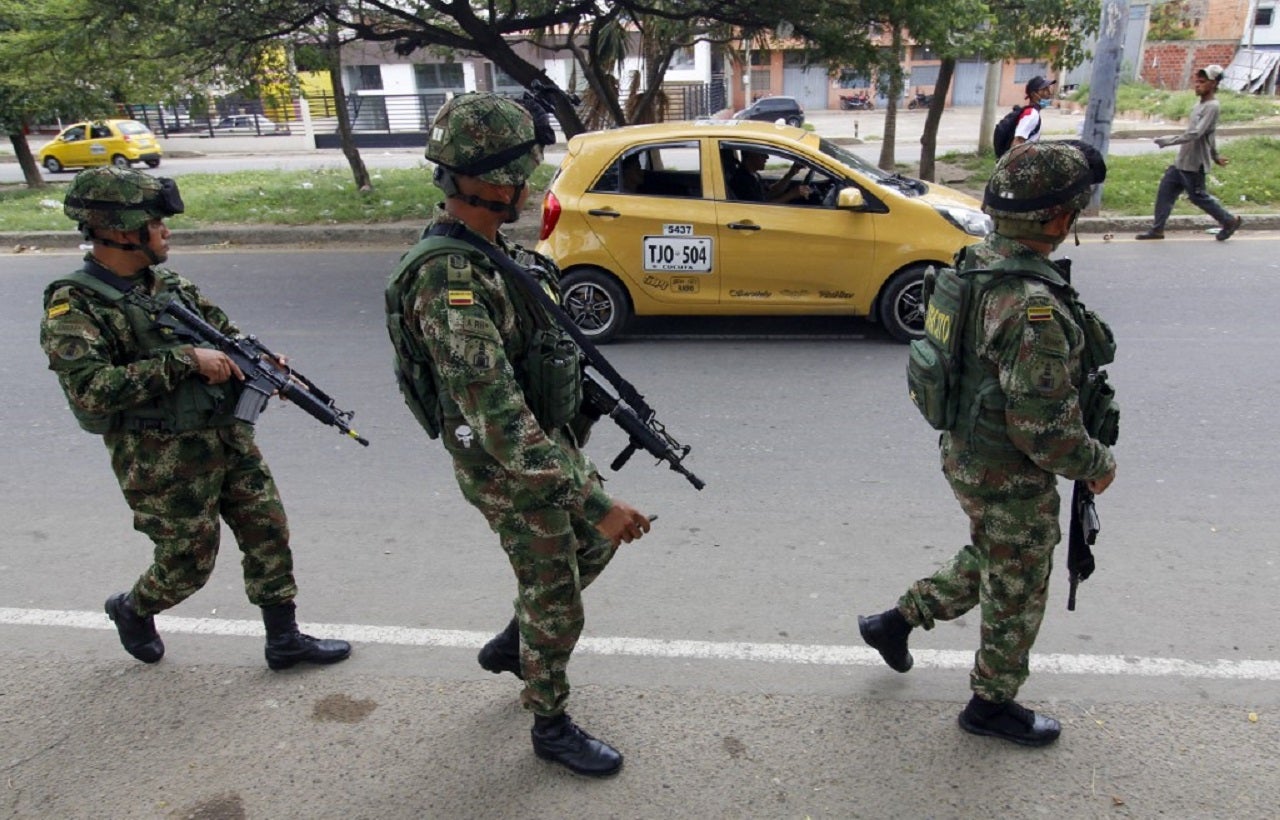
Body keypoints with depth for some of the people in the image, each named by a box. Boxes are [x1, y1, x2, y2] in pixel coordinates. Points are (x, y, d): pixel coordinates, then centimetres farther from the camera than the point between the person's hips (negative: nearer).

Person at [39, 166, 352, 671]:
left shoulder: (170, 285, 7)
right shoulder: (72, 307, -14)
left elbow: (227, 333, 17)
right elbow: (91, 391, -26)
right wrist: (184, 360, -26)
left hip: (229, 437, 7)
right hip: (164, 461, -6)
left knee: (269, 533, 9)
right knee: (188, 564, 9)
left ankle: (284, 640, 24)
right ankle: (132, 611, 43)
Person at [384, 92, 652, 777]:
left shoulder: (487, 246, 1)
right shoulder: (447, 279, -31)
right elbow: (499, 422, -35)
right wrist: (592, 500, -34)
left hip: (547, 441, 9)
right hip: (508, 469, -9)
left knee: (598, 541, 27)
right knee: (556, 602, 8)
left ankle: (510, 645, 45)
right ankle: (551, 726, 35)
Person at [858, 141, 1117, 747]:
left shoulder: (979, 263, -2)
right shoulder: (1033, 305, -31)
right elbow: (1043, 424, -28)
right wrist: (1096, 464, -10)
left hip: (968, 452, 9)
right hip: (1010, 476, -9)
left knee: (988, 562, 29)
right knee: (1016, 594, 14)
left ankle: (895, 622, 39)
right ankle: (992, 705, 36)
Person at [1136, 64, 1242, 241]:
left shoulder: (1211, 107, -18)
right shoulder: (1202, 104, 11)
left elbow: (1194, 134, -27)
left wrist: (1167, 141, -27)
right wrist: (1215, 156, 28)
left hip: (1194, 164, -9)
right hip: (1181, 162, 9)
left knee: (1198, 196, 2)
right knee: (1165, 190, 6)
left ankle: (1229, 221, 20)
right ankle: (1157, 229, 10)